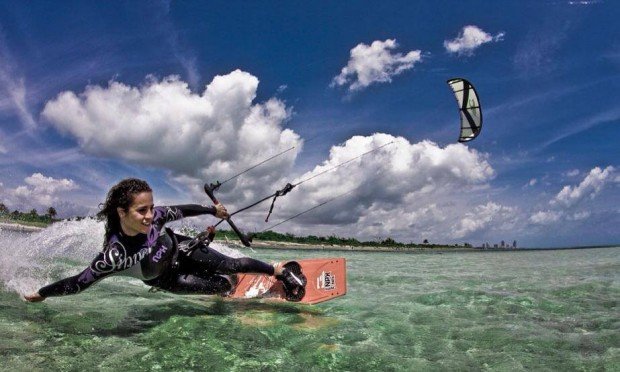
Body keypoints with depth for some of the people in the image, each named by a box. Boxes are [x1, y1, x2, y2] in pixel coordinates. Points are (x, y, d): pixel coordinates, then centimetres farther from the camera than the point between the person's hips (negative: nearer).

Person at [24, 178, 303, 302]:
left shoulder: (153, 217, -31)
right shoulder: (115, 255, -39)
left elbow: (181, 211, -12)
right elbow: (79, 282, -25)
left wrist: (212, 210, -2)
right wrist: (40, 294, -14)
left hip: (180, 251, 2)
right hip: (166, 279, -2)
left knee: (231, 265, -4)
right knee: (222, 286, -2)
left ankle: (279, 271, 18)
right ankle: (229, 283, 36)